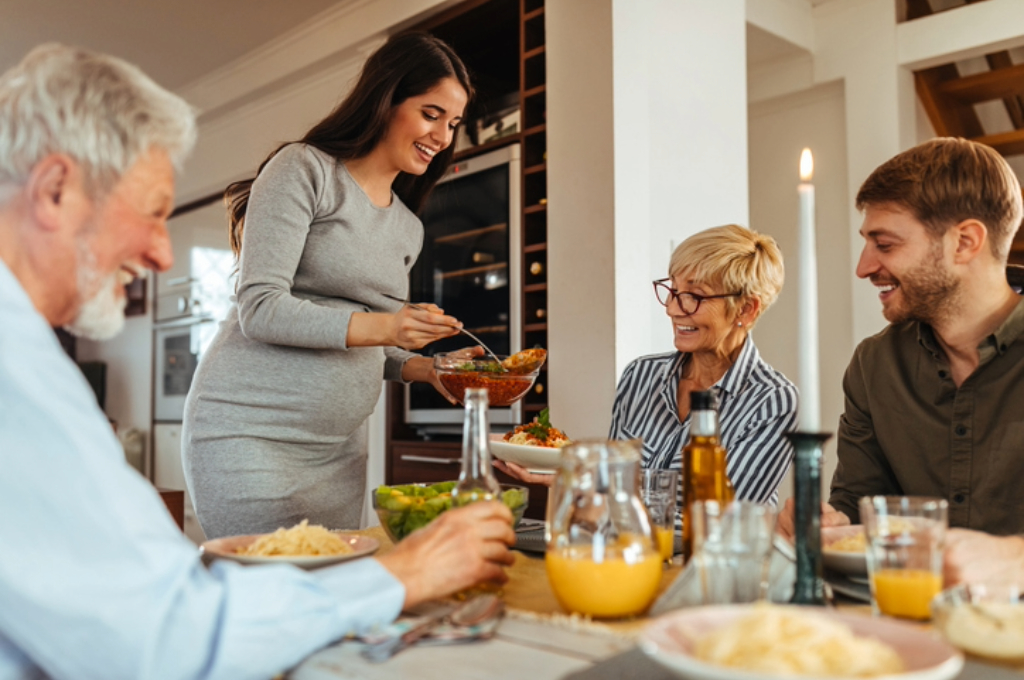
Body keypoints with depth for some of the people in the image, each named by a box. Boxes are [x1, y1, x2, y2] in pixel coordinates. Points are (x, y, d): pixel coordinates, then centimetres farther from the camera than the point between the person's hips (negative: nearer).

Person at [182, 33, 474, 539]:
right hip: (249, 431, -6)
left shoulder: (408, 229, 14)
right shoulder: (304, 169, -6)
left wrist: (425, 369, 1)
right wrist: (376, 326, -26)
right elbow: (259, 310, -15)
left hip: (340, 448, 7)